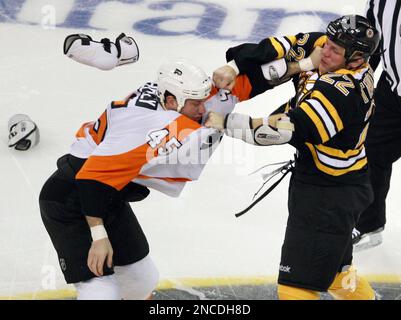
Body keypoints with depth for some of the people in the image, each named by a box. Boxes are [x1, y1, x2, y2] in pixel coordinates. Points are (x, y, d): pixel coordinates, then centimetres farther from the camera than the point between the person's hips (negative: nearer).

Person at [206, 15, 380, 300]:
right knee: (332, 265, 28)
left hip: (331, 198, -10)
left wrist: (227, 123, -27)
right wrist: (236, 64, -12)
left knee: (298, 281, -8)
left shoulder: (341, 93, -31)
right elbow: (297, 44, -1)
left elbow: (285, 130, -34)